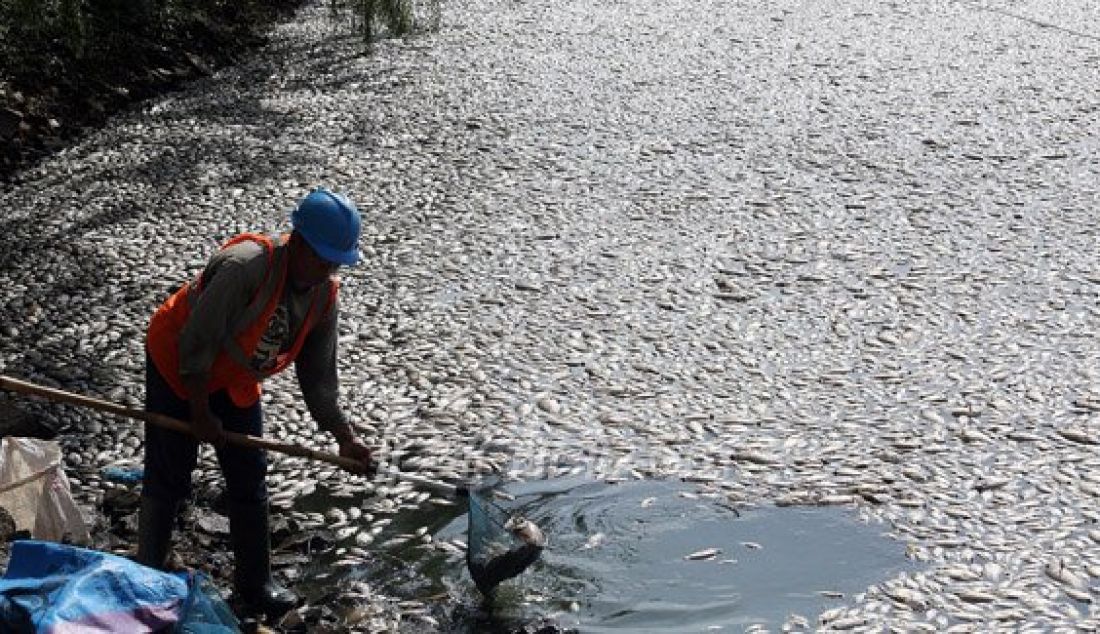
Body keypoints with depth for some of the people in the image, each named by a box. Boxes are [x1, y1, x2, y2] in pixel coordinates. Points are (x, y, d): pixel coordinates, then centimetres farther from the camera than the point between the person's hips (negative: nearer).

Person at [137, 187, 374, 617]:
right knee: (168, 479, -2)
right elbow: (196, 344, -28)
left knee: (249, 481, 8)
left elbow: (318, 376, -5)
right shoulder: (245, 265, -35)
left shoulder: (324, 295, -12)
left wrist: (344, 436, -12)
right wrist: (200, 413, -18)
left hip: (235, 381, 6)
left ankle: (254, 583, 22)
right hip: (177, 366, -6)